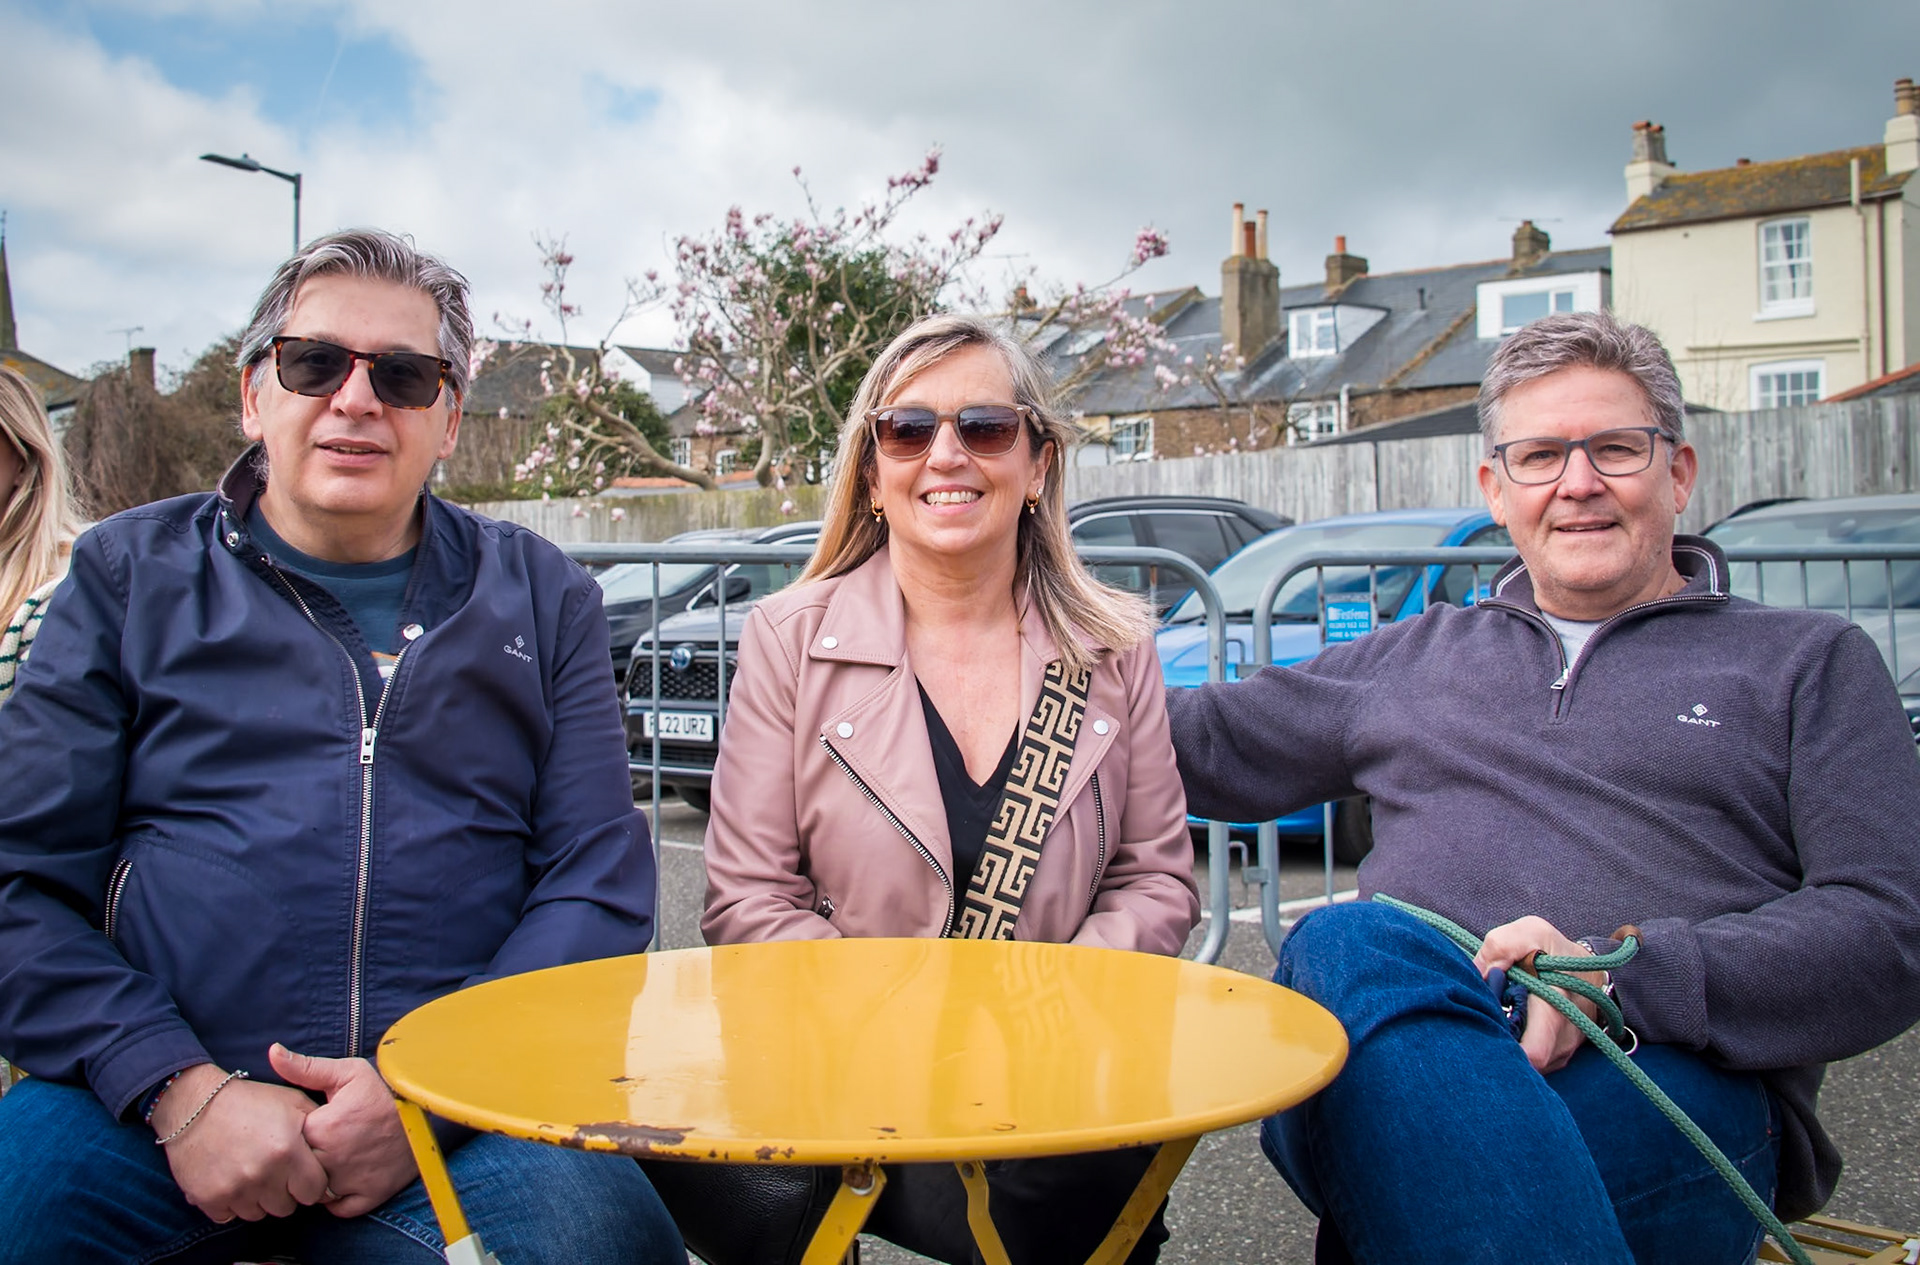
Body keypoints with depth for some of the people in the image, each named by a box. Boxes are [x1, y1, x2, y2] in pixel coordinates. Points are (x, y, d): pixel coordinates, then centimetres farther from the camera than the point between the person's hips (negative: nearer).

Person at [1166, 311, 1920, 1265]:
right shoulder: (1413, 657, 27)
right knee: (1345, 945, -35)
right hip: (1392, 1029, 4)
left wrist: (1618, 972, -13)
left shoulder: (1809, 662, 18)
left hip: (1669, 1076, -3)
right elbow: (1201, 744, 30)